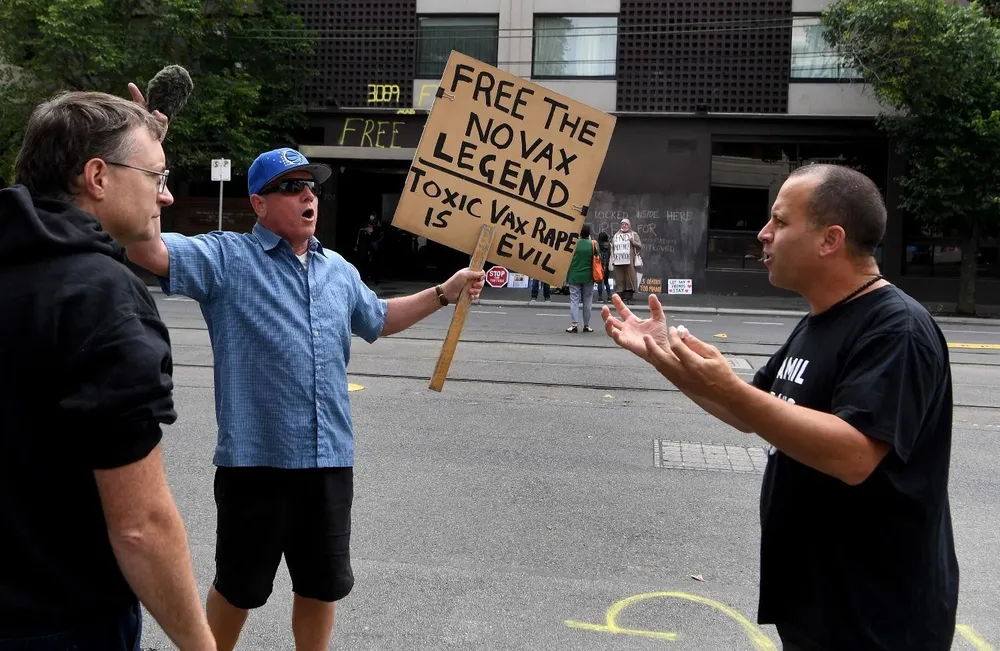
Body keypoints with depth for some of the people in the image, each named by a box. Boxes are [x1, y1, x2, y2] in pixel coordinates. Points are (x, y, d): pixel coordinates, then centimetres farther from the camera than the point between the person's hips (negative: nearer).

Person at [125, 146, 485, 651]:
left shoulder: (338, 270, 14)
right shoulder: (227, 257, -5)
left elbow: (378, 319, 29)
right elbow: (147, 252, -19)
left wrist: (445, 293, 25)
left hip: (329, 459, 5)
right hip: (255, 459, -5)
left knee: (323, 584, 19)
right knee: (238, 586, 13)